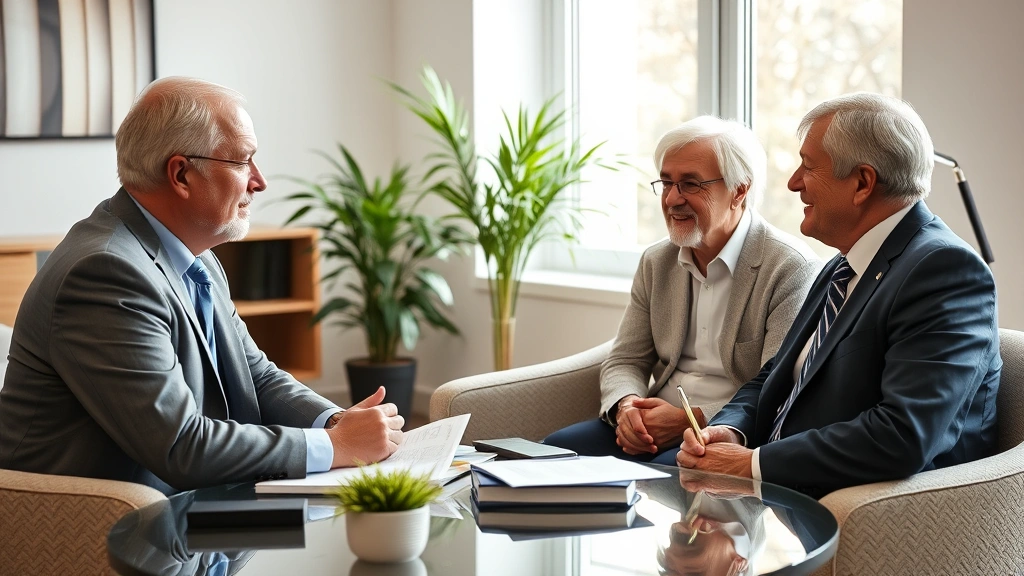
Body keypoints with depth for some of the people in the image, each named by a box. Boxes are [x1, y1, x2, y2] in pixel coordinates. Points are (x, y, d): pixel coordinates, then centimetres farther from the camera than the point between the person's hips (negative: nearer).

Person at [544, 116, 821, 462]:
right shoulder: (656, 263, 14)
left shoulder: (791, 269, -10)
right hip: (656, 429, 7)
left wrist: (691, 421, -21)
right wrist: (626, 406, -9)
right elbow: (625, 361, 14)